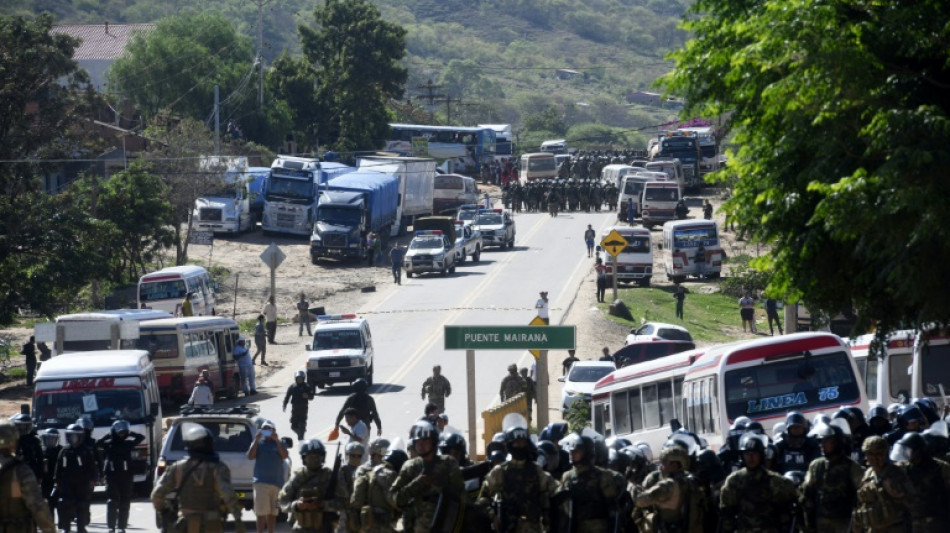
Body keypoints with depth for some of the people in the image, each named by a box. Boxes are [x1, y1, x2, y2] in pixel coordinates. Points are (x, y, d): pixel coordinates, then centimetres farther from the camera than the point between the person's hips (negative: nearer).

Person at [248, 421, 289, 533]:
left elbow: (285, 455, -7)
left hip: (276, 481, 2)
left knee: (272, 512, 9)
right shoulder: (258, 443, 8)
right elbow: (250, 456, -5)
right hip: (261, 482, -2)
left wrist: (276, 440, -14)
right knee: (261, 513, -9)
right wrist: (256, 440, -11)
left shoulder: (279, 443, 9)